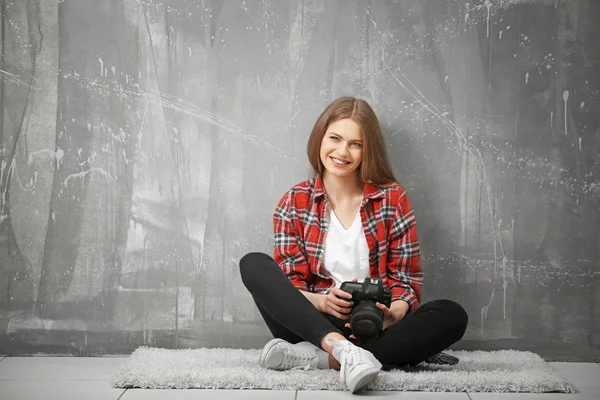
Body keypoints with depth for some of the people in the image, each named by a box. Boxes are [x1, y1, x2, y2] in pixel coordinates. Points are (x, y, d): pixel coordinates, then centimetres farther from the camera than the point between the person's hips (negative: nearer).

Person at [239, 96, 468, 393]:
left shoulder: (393, 198, 2)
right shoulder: (293, 203, 3)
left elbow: (406, 279, 1)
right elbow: (289, 284, 0)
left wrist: (393, 314, -21)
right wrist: (320, 302, -23)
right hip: (312, 323, 0)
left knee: (452, 316, -27)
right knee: (254, 265, -22)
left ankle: (315, 358, -33)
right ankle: (343, 350, -40)